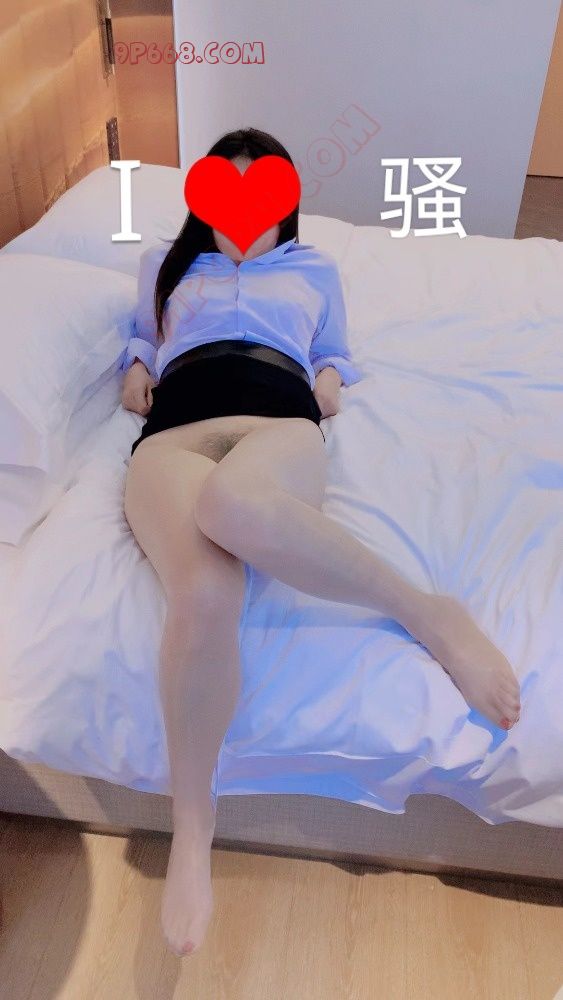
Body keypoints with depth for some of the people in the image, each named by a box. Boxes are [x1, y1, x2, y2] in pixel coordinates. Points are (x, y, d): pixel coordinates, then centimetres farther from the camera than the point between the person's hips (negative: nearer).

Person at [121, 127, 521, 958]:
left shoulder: (315, 267, 35)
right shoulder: (167, 262, 39)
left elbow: (336, 355, 37)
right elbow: (145, 336, 45)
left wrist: (332, 379, 12)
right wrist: (135, 367, 20)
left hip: (281, 415, -1)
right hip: (174, 426, 2)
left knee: (233, 506, -44)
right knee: (203, 596, -35)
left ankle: (430, 615, -26)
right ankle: (191, 831, -19)